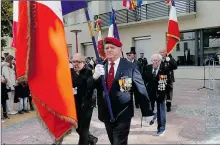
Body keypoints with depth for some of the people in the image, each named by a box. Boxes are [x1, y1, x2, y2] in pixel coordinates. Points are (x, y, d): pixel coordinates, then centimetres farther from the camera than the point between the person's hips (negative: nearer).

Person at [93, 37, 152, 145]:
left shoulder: (130, 67, -9)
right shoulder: (100, 67, 2)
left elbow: (141, 90, -6)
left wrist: (147, 113, -5)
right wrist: (95, 76, -22)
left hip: (123, 113, -4)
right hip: (106, 113, 5)